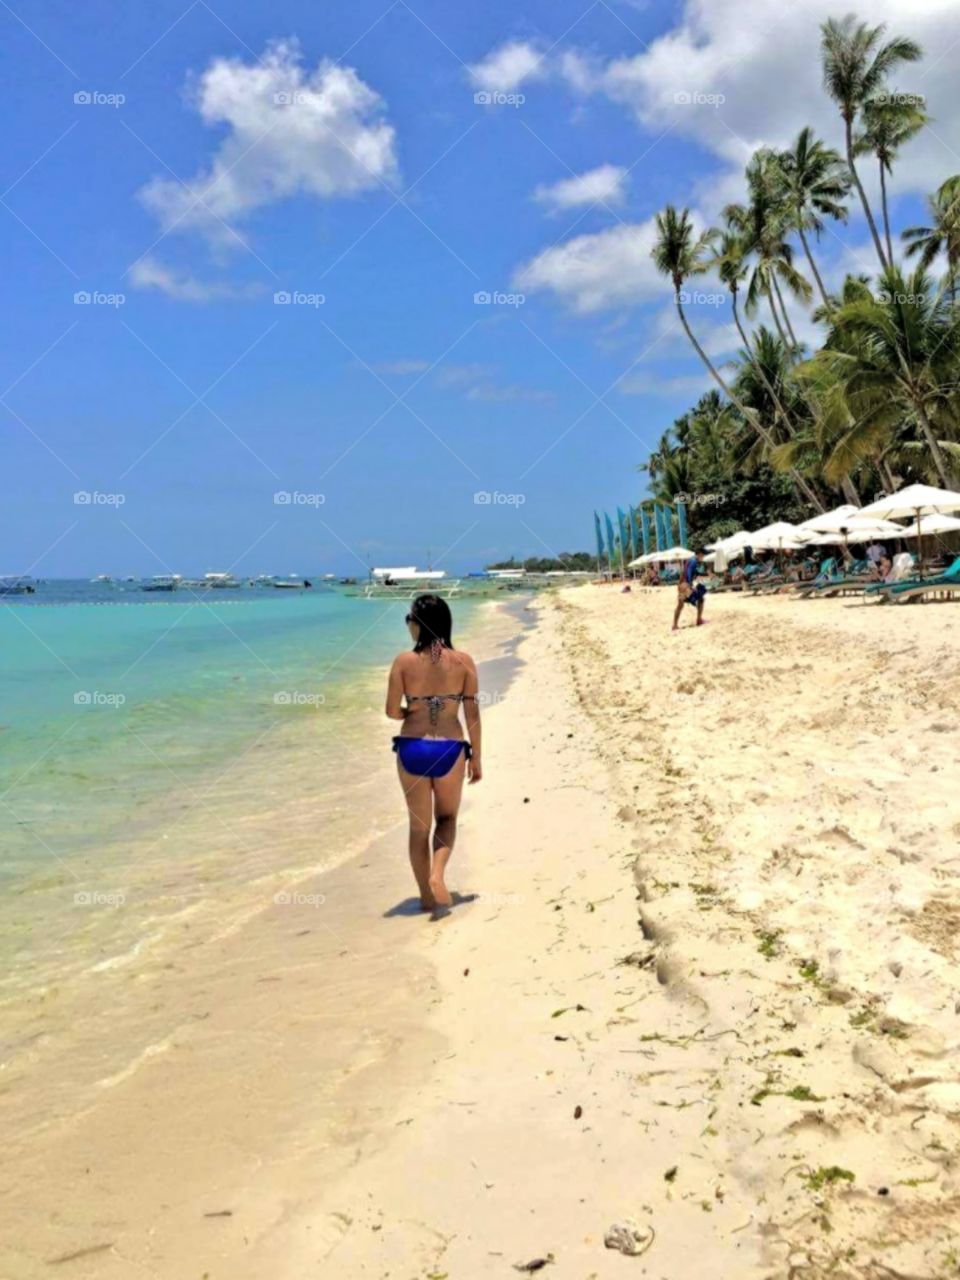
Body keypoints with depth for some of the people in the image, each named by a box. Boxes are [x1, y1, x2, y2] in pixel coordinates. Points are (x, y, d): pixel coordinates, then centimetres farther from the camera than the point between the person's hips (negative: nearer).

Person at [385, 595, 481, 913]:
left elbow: (392, 711, -7)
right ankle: (437, 873, -4)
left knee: (419, 825, 15)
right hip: (449, 749, 0)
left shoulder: (404, 661, -6)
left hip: (412, 748, 0)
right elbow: (472, 714, -2)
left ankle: (427, 895, 21)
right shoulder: (463, 661, -4)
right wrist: (476, 758, 6)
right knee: (447, 818, 20)